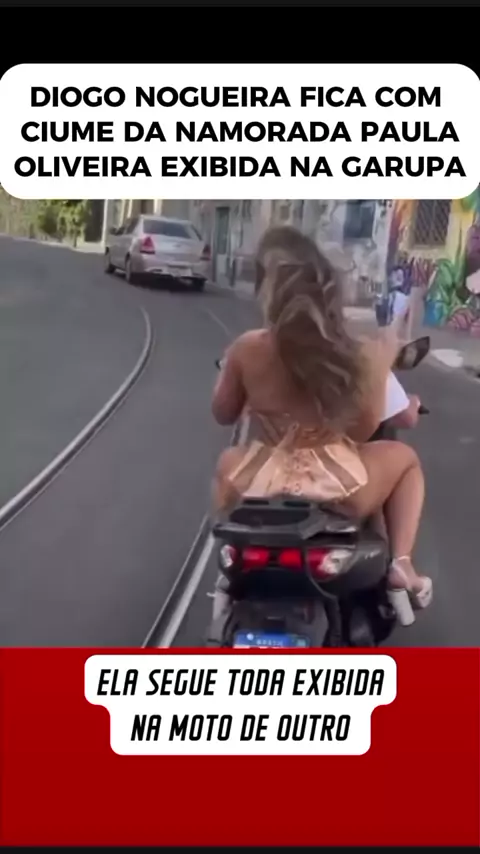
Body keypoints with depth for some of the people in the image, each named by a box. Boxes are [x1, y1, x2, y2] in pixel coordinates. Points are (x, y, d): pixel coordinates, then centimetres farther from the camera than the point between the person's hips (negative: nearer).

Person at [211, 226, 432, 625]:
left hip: (261, 491, 2)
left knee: (229, 462, 36)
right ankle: (400, 566, 12)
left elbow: (223, 414, 4)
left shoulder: (247, 349, -11)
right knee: (405, 458, 27)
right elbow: (365, 428, 0)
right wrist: (382, 364, 12)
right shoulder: (357, 353, -12)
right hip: (338, 493, -1)